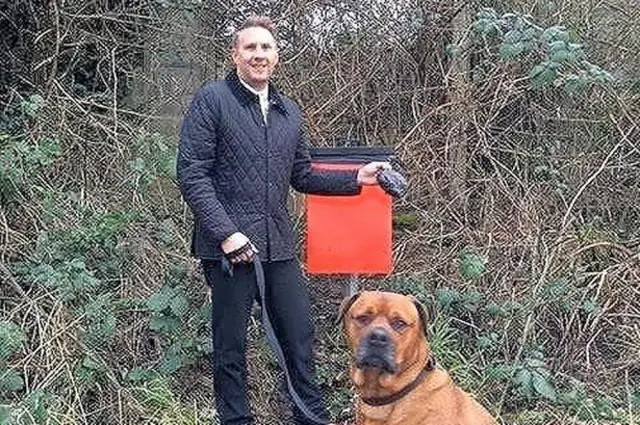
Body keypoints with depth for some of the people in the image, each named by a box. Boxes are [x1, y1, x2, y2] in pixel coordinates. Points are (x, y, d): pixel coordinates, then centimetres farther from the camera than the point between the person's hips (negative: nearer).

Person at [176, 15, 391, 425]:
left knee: (300, 334, 12)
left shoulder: (289, 111, 13)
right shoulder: (212, 100, -5)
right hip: (230, 247, -5)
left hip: (278, 245, 6)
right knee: (231, 343, 7)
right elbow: (192, 173, -11)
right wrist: (226, 233, -18)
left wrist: (356, 178, 6)